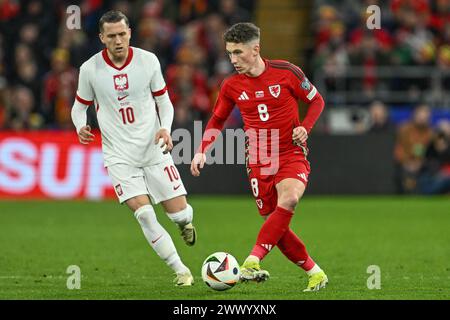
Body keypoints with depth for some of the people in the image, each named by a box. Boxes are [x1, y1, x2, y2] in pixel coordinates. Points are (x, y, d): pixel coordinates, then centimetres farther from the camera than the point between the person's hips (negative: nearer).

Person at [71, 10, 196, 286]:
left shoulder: (148, 60, -4)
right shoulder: (90, 69, -7)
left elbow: (164, 101, 6)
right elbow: (80, 106, 7)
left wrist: (165, 128, -13)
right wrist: (81, 126, -15)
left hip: (153, 149, 1)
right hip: (120, 156, -1)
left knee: (179, 212, -1)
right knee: (144, 213, -18)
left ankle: (185, 219, 40)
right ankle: (181, 271, -6)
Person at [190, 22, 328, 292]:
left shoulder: (286, 72, -7)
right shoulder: (231, 86, 1)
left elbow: (317, 101, 7)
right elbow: (217, 120, 16)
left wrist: (305, 128, -11)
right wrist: (202, 152, 3)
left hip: (292, 156, -4)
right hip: (259, 163, 4)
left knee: (288, 200, -32)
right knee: (276, 226, 0)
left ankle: (253, 262, -39)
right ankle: (316, 274, 17)